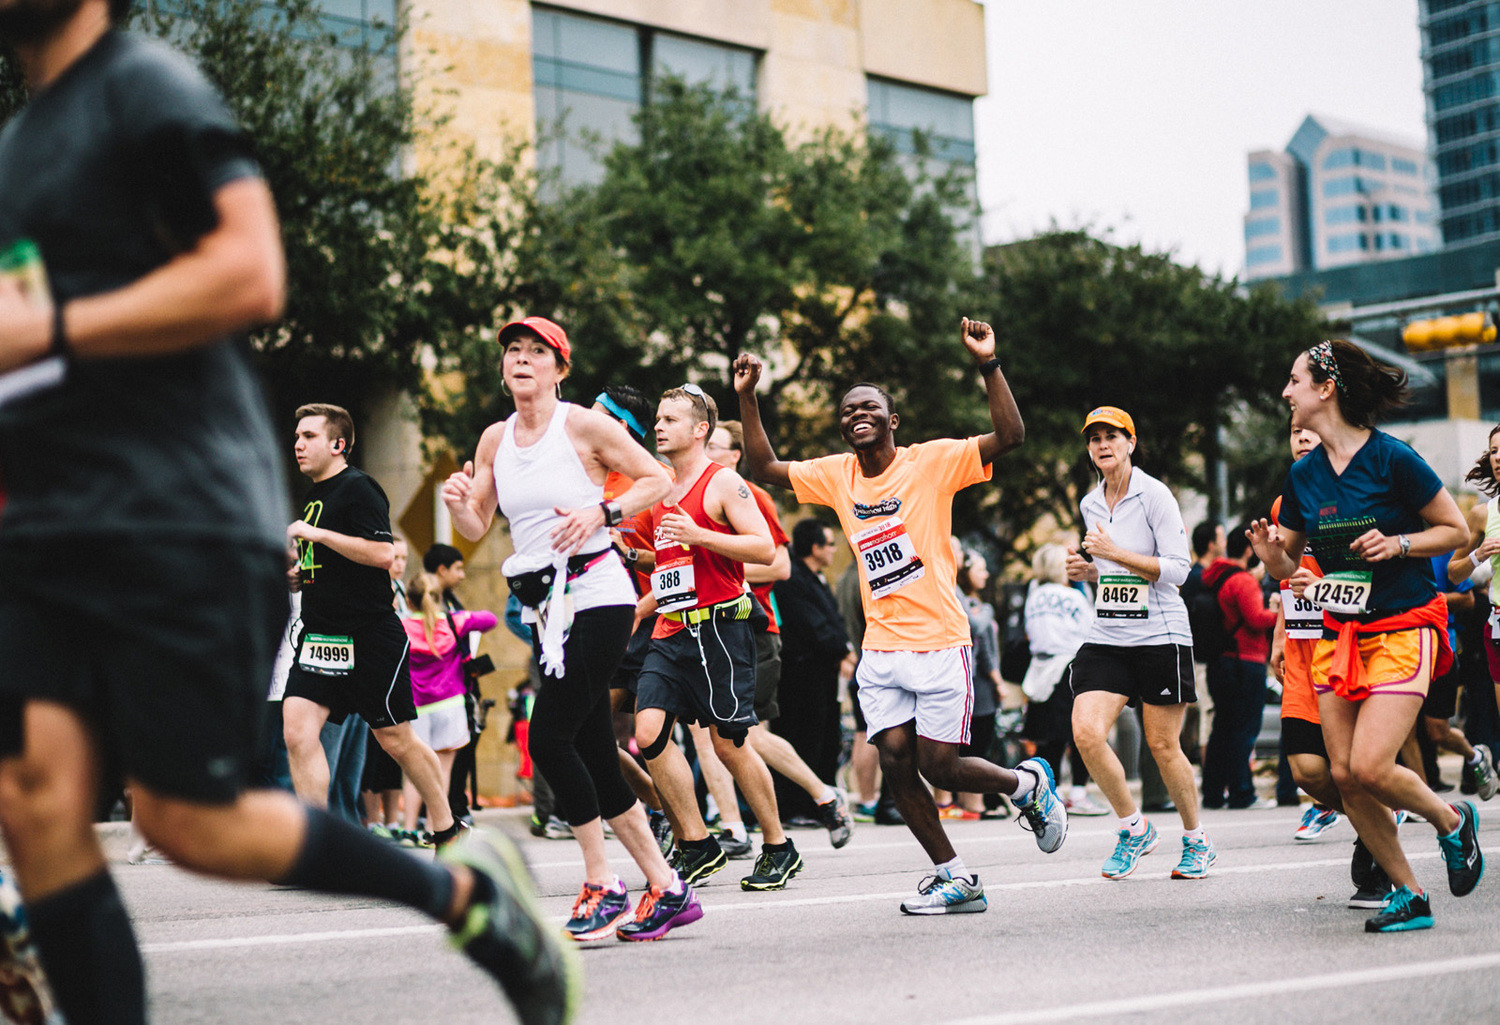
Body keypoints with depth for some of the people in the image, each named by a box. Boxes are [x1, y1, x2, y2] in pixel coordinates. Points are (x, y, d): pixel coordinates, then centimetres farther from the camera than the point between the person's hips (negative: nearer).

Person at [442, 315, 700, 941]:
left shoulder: (583, 425, -6)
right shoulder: (495, 440, 12)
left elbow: (658, 479, -1)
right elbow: (475, 528, 15)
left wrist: (601, 513, -15)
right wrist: (457, 503, -7)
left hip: (597, 597, -7)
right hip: (545, 608, 7)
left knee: (549, 737, -16)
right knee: (594, 757, 6)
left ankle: (602, 886, -5)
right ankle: (666, 889, 14)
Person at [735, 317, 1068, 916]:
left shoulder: (933, 462, -6)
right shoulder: (836, 476, 9)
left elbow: (1011, 436, -16)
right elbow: (766, 469, 14)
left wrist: (987, 364, -26)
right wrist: (747, 397, 4)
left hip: (939, 643, -5)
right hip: (881, 648, 5)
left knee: (937, 767, -6)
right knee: (895, 763, -3)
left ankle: (1028, 784, 24)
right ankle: (954, 878, 10)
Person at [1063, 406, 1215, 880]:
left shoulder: (1155, 495, -8)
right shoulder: (1090, 504, 11)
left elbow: (1176, 569, -14)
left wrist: (1113, 552, -19)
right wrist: (1087, 569, 3)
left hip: (1160, 636, -5)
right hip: (1106, 638, 5)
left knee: (1162, 745, 0)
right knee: (1086, 733, -12)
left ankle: (1197, 841, 22)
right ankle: (1134, 829, 7)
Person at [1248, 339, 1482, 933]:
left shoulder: (1391, 458, -11)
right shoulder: (1302, 476, 6)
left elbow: (1457, 531, -3)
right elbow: (1289, 566, 15)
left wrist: (1398, 543, -19)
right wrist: (1272, 556, -8)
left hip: (1401, 632, -6)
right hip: (1336, 634, 6)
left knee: (1370, 768, -17)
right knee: (1343, 775, 0)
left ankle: (1452, 822, 13)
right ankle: (1409, 896, 14)